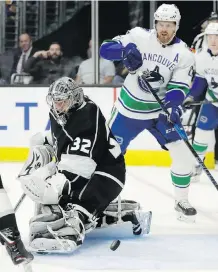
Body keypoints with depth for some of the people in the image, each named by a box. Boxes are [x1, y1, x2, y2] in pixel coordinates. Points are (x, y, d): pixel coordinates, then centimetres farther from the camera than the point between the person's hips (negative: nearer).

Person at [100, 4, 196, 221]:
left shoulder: (183, 54, -10)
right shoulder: (139, 37, -11)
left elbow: (178, 88, -16)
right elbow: (105, 49, -12)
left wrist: (174, 107, -37)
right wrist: (124, 51, -33)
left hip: (160, 110, 0)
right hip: (129, 108, 0)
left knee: (183, 154, -8)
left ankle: (181, 202, 9)